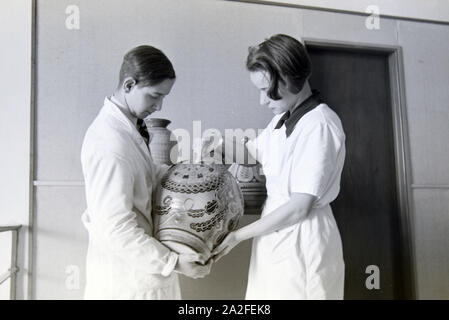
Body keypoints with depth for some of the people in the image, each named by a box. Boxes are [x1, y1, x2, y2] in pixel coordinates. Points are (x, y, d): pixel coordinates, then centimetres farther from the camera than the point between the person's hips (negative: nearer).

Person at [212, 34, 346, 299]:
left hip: (302, 238, -7)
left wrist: (238, 236, -13)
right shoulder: (283, 119, 6)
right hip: (275, 230, 7)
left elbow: (299, 208, -21)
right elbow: (254, 151, 23)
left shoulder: (320, 126, -19)